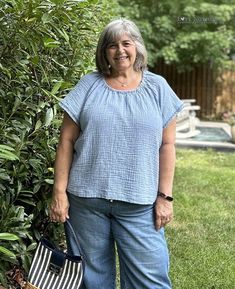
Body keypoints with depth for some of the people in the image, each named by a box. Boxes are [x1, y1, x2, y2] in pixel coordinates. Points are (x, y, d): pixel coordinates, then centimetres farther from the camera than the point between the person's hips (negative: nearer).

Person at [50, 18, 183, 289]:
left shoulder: (157, 87, 6)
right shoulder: (89, 86, 4)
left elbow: (166, 145, 4)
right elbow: (66, 142, 3)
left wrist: (165, 196, -1)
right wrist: (59, 192, -2)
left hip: (139, 205, 0)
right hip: (86, 199, 1)